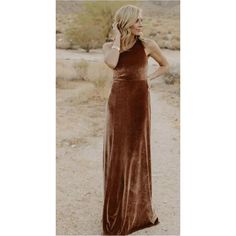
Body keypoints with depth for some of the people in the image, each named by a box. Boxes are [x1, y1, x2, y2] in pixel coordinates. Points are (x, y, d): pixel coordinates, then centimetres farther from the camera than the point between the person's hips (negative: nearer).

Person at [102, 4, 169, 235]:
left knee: (137, 154, 9)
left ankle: (138, 209, 26)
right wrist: (118, 36, -8)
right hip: (117, 103, 1)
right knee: (116, 155, 5)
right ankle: (115, 212, 20)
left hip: (139, 103, -1)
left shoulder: (147, 44, 0)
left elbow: (165, 65, 15)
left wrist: (147, 78, 1)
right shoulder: (109, 46, 3)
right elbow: (111, 63, -21)